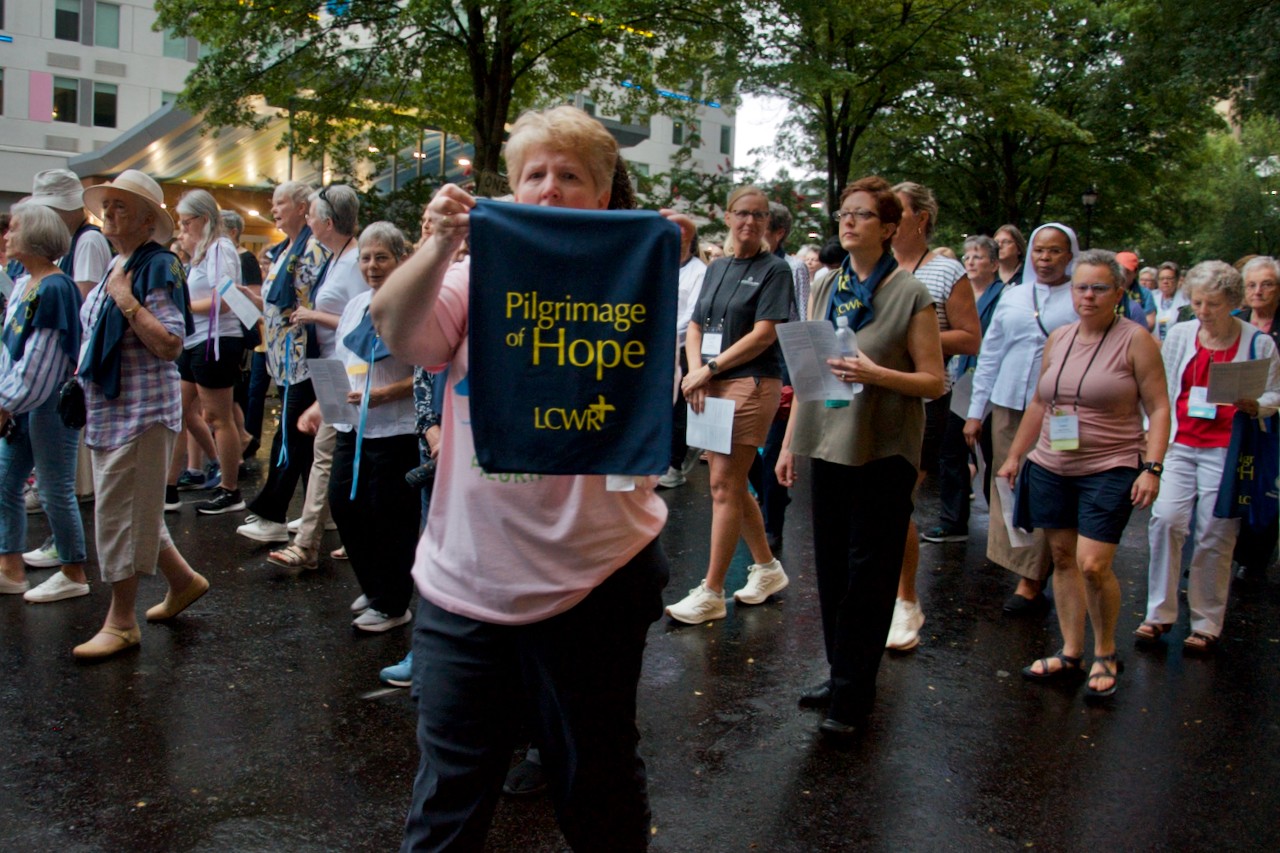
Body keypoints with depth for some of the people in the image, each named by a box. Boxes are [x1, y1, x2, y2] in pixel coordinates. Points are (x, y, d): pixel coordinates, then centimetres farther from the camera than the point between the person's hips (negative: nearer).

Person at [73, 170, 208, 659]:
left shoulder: (157, 269, -13)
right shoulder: (114, 266, 13)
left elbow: (171, 345, -22)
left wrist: (126, 301, -21)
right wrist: (87, 384, 15)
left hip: (142, 409, -9)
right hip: (109, 410, 9)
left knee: (123, 512, -3)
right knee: (132, 509, 15)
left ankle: (121, 622, 8)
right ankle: (183, 581, 32)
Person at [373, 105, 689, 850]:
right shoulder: (478, 273, 5)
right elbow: (399, 332, -12)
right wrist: (443, 243, -27)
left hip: (592, 580, -1)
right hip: (465, 579, 2)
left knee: (598, 788, 16)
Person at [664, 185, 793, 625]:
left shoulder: (775, 269, -4)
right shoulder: (717, 268, 15)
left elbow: (764, 334, -12)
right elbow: (695, 327, 11)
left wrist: (710, 368, -13)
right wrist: (696, 373, -7)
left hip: (751, 385, -7)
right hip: (713, 387, 7)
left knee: (725, 486, -7)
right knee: (732, 485, 13)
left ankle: (711, 593, -1)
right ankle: (767, 567, 30)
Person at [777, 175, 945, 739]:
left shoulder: (910, 294, -4)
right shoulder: (824, 290, 11)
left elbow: (933, 381, -7)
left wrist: (876, 374, -22)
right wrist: (789, 442, 11)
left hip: (883, 452, -5)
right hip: (828, 445, 5)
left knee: (868, 573, 0)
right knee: (832, 567, 10)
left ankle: (853, 693, 9)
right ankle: (841, 676, 24)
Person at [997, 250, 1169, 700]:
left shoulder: (1135, 338, -5)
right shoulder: (1058, 338, 10)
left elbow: (1158, 408, -6)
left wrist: (1152, 467, -15)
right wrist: (1014, 455, 18)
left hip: (1110, 471, -5)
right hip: (1050, 468, 5)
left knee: (1093, 565, -11)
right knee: (1063, 559, 9)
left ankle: (1105, 654, 11)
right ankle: (1071, 652, 21)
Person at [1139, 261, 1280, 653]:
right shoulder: (1179, 334, 7)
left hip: (1226, 449, -2)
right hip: (1179, 444, 2)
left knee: (1214, 538, 1)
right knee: (1165, 520, -15)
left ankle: (1207, 624, 14)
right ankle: (1159, 613, -3)